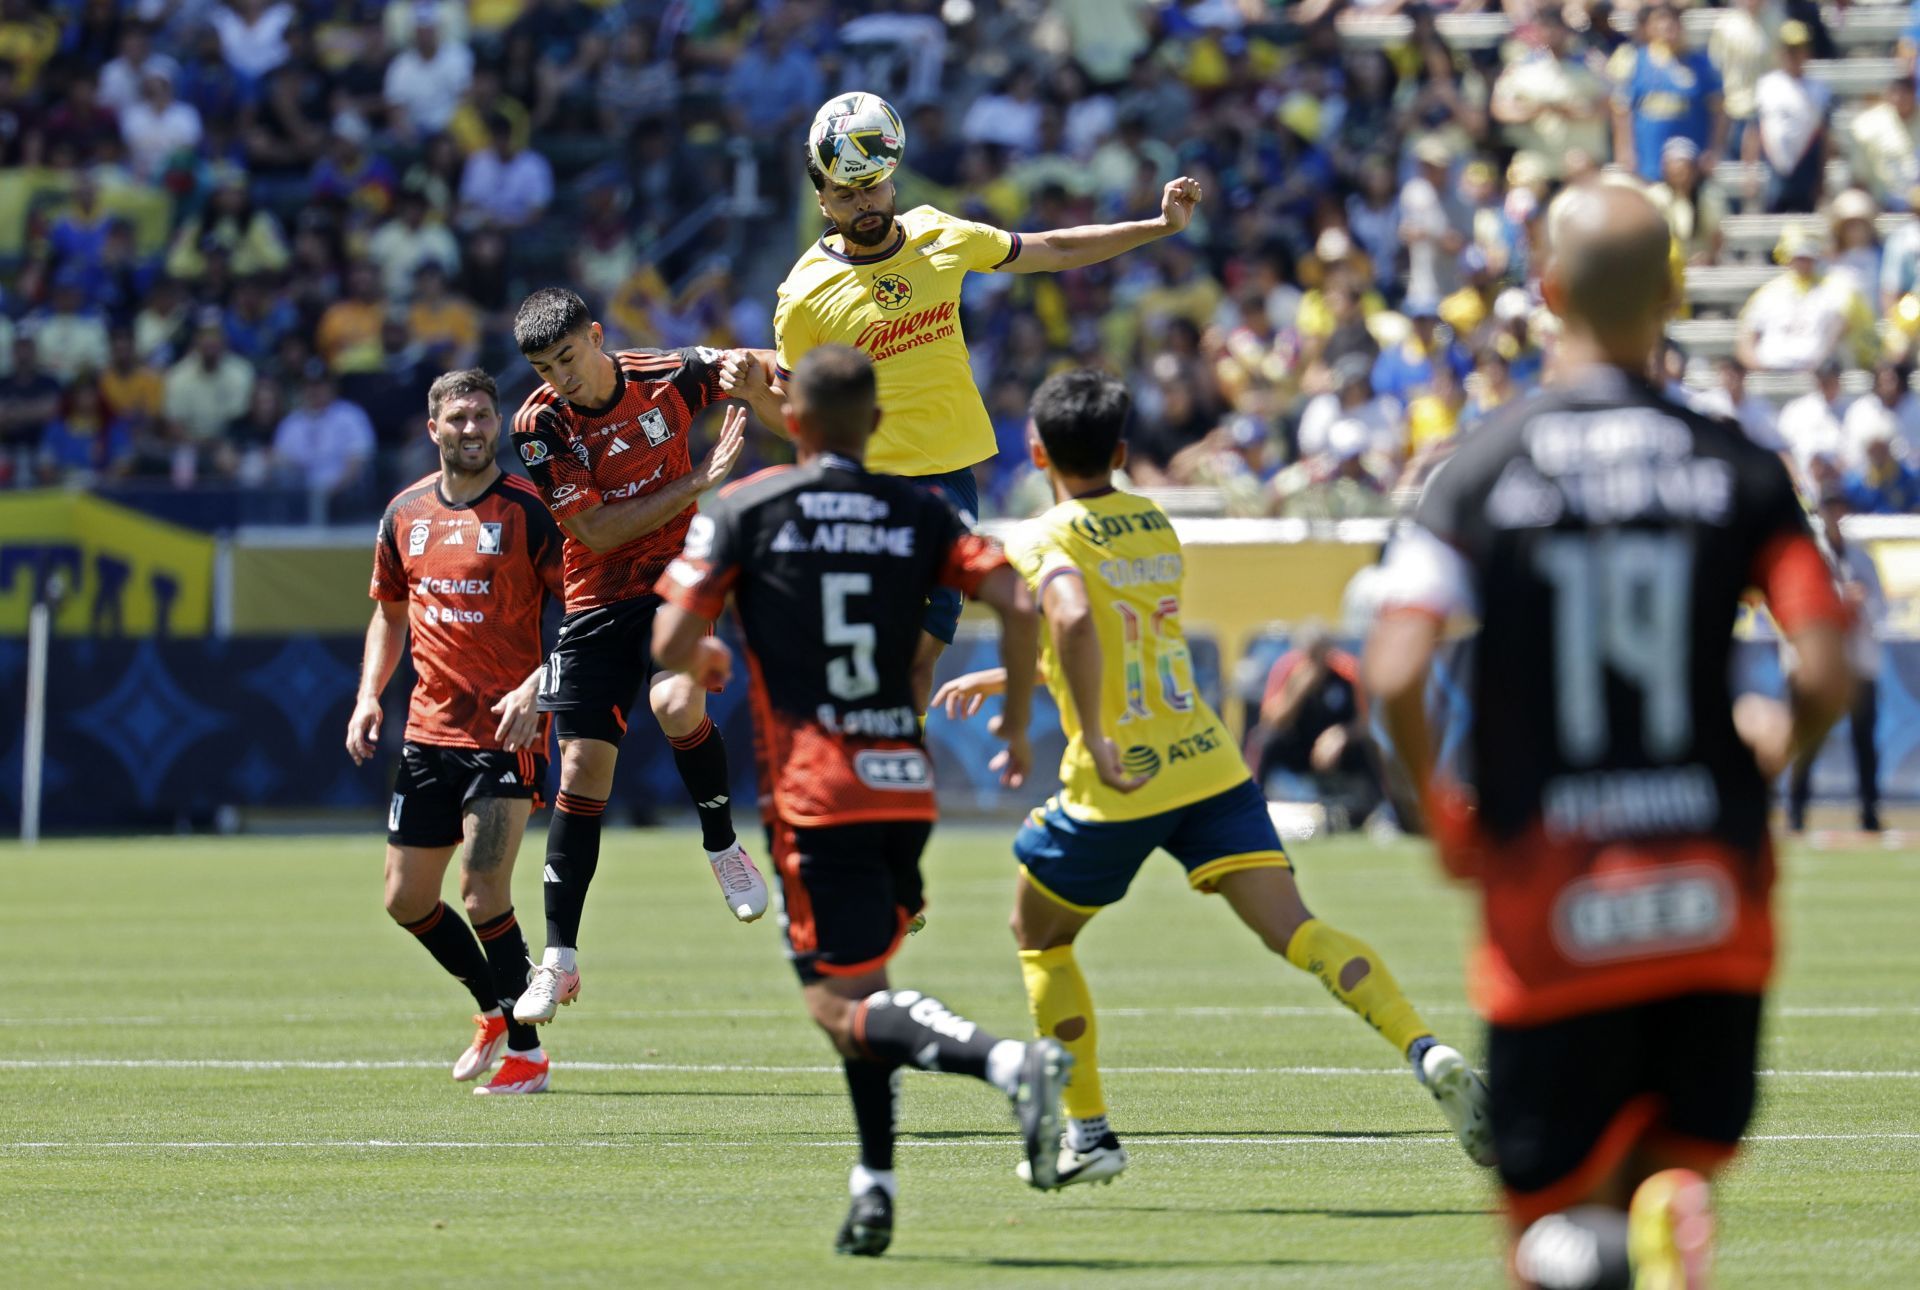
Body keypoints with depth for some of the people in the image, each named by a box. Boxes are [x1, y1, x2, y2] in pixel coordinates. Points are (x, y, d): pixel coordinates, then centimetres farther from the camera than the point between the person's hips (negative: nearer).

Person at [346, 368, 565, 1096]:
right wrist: (369, 696, 9)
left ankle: (526, 1051, 0)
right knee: (406, 898, 9)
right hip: (429, 729, 6)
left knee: (483, 891, -14)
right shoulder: (405, 514, 9)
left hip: (507, 733, -6)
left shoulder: (529, 510, -8)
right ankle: (495, 1008, 32)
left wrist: (535, 688, -20)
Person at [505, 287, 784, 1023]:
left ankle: (723, 846, -3)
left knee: (675, 704, -30)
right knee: (582, 770, -2)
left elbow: (755, 371, 11)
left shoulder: (667, 377, -9)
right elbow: (595, 531, -16)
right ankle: (559, 959, 6)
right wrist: (696, 483, -18)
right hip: (597, 601, 1)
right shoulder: (539, 425, -12)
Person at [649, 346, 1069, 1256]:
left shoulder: (743, 513, 0)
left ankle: (1004, 1061, -34)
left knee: (840, 1003, -9)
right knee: (862, 985, 20)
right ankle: (875, 1184, 11)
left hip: (813, 785, -4)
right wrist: (1017, 727, 9)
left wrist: (703, 666, 19)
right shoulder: (919, 514, 8)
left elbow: (671, 645, -5)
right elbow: (1017, 603, -4)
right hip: (906, 781, 4)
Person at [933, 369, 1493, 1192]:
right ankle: (1427, 1053, -30)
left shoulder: (1042, 542, -6)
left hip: (1119, 785, -5)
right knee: (1292, 928, -8)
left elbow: (1075, 623, -29)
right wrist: (1007, 679, 37)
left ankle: (1088, 1131, 19)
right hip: (1209, 762, 5)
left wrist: (1095, 743, -24)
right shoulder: (1155, 527, 16)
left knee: (1039, 939, 19)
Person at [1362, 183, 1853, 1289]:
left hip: (1552, 908, -1)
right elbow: (1827, 678, -6)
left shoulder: (1481, 470, -4)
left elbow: (1396, 675, -14)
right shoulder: (1738, 467, 0)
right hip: (1710, 897, 1)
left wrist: (1440, 808, 5)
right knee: (1688, 1151, 19)